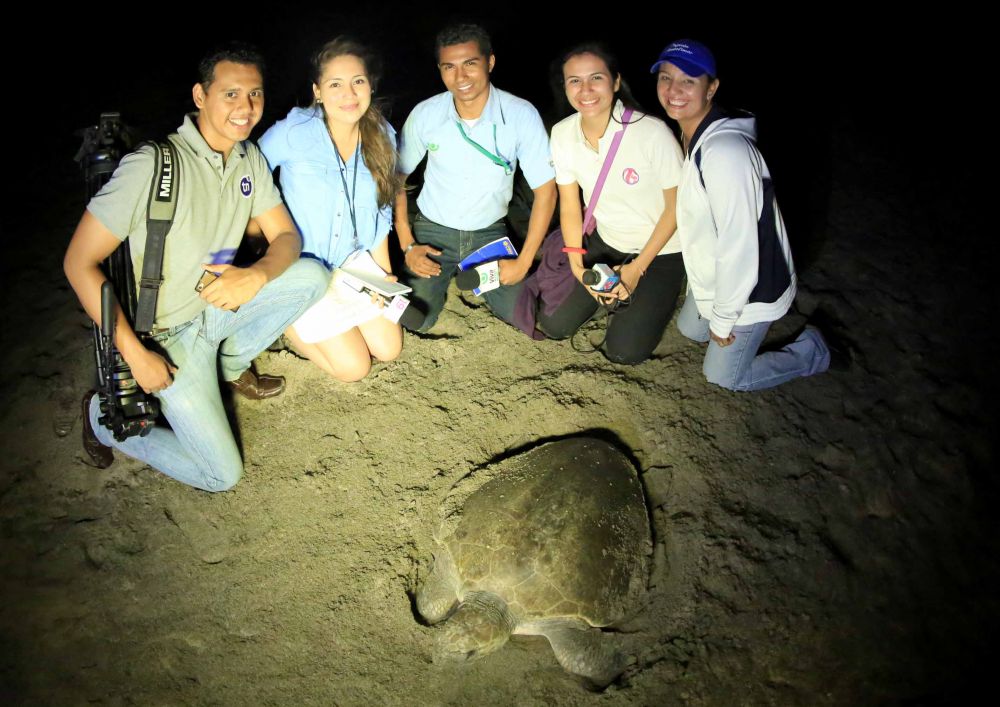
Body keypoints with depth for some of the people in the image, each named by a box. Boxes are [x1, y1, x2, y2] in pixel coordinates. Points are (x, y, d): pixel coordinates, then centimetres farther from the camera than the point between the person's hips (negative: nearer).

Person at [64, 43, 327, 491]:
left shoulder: (249, 158, -2)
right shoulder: (153, 165, -25)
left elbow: (286, 236, -2)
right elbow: (79, 262, -21)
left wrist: (256, 276, -26)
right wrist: (135, 354, -23)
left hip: (218, 304, 7)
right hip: (165, 333, -7)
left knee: (310, 277, -14)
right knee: (221, 474, -11)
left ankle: (231, 364, 9)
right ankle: (106, 416, 13)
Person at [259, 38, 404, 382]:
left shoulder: (383, 136, -7)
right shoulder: (292, 133, -22)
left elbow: (380, 212, 4)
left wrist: (384, 272, 5)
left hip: (355, 262, 5)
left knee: (389, 349, 9)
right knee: (354, 367, -4)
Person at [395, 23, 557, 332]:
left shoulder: (522, 115, -18)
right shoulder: (424, 115, -13)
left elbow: (545, 190, -12)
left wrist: (523, 262, -14)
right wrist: (407, 245, -4)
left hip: (489, 232, 0)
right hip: (433, 230, 0)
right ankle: (445, 274, 21)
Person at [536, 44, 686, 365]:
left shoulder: (653, 133, -26)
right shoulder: (562, 134, -12)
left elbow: (677, 204, -15)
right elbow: (569, 205, -2)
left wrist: (638, 268, -14)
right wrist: (577, 267, -10)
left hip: (660, 250, -4)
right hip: (606, 241, 4)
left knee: (624, 350, -8)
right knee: (553, 324, 2)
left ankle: (653, 295, 20)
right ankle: (612, 287, 26)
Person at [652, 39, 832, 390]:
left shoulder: (725, 151, -34)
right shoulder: (691, 135, -3)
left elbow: (739, 246, -31)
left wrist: (723, 319, -20)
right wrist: (697, 290, 14)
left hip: (751, 290, -8)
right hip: (713, 278, 9)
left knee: (724, 375, 11)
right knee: (690, 328, 28)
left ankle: (811, 351, 26)